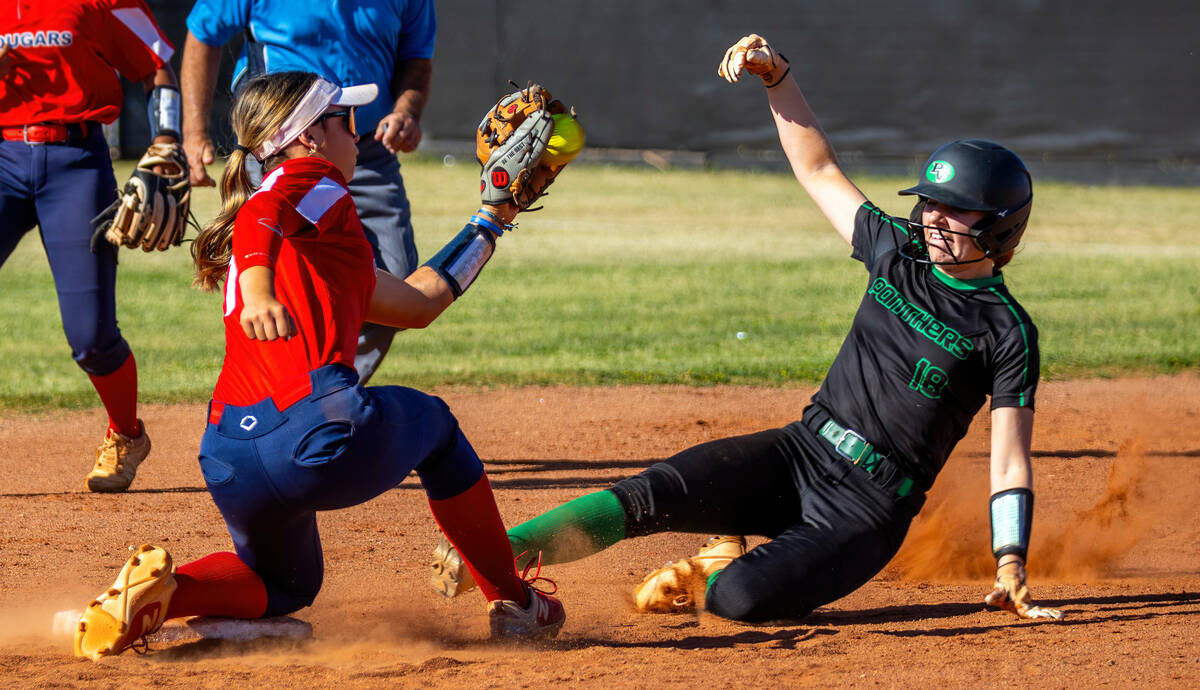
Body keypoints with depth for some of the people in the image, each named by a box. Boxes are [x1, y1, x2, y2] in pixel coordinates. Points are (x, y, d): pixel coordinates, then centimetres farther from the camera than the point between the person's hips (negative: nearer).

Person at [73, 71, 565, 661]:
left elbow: (416, 302, 39)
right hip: (318, 431, -8)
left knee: (283, 587, 32)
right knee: (432, 423, 27)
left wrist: (490, 221, 46)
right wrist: (259, 290, -41)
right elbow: (257, 216, -22)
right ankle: (512, 602, 34)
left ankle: (159, 590, 1)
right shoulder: (312, 182, 4)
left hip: (228, 463, 8)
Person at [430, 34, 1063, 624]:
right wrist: (776, 76, 3)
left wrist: (1010, 570, -19)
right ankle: (490, 558, -17)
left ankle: (706, 583, 7)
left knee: (745, 598, -26)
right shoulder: (899, 253, 10)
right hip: (799, 452, 5)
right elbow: (817, 169, 15)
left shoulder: (1007, 332, -6)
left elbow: (1010, 461, -9)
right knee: (654, 495, -20)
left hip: (869, 509, -5)